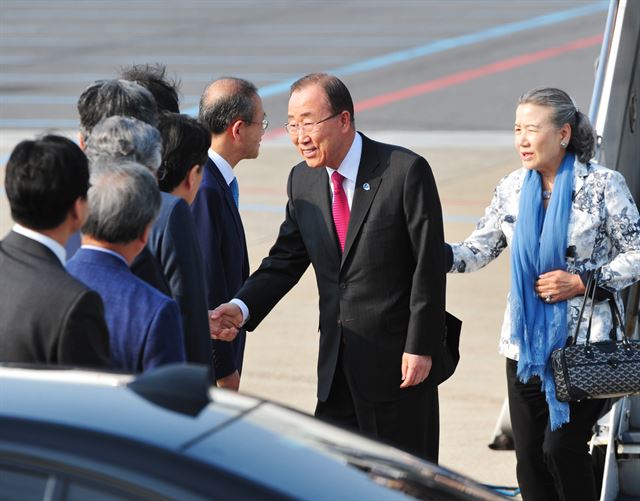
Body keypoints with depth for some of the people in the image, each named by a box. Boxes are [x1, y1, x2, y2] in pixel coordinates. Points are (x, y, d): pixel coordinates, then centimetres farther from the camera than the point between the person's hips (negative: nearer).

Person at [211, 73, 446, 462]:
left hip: (396, 356, -5)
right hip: (336, 362, 6)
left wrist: (420, 346, -14)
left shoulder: (406, 171, -12)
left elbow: (430, 265, -12)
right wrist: (242, 308, -9)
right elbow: (286, 260, 9)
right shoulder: (303, 181, 6)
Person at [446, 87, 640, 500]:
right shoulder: (512, 189, 7)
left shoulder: (603, 184, -6)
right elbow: (479, 250, 5)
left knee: (561, 447, -13)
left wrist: (583, 282, -16)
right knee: (529, 456, 6)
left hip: (585, 342, -5)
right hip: (526, 342, 5)